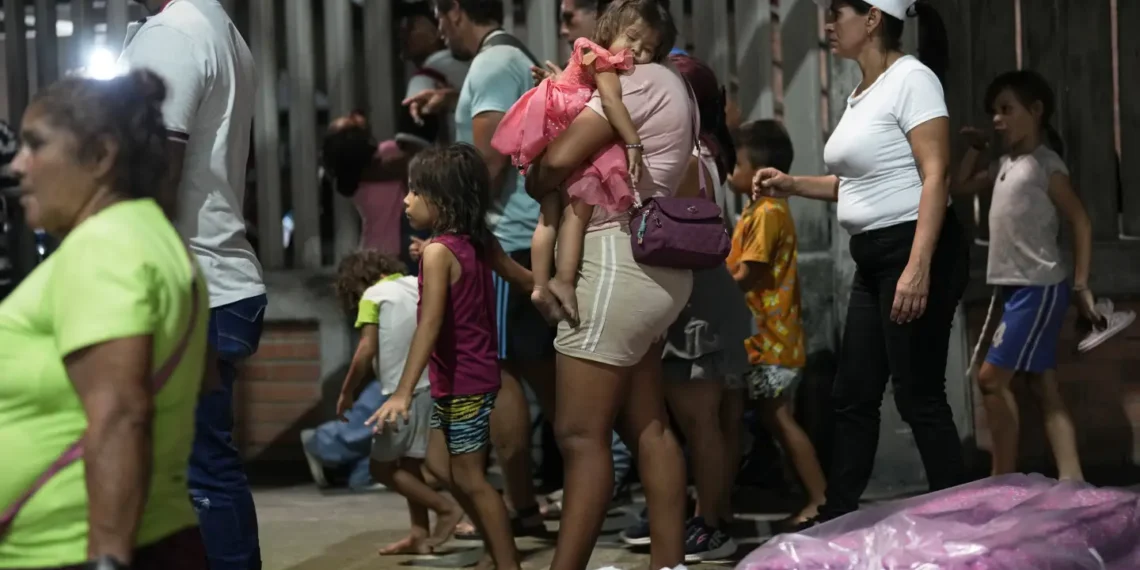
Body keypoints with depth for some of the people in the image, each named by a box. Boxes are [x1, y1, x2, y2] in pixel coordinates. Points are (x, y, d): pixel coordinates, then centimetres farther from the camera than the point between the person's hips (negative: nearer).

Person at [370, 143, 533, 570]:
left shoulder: (438, 252, -20)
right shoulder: (479, 243, 4)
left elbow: (430, 326, -28)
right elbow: (524, 278, 13)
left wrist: (403, 393, -33)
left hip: (464, 384, -9)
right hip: (454, 383, 9)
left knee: (469, 478, -1)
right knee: (440, 464, 18)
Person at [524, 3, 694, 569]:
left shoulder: (636, 80, -10)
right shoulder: (666, 87, 22)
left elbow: (561, 157, -19)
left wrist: (532, 182, 1)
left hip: (616, 263, -11)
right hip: (647, 267, 11)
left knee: (580, 435, -12)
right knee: (646, 426, 10)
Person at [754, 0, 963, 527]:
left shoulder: (911, 79, -12)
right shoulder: (861, 94, 15)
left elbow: (934, 177, -19)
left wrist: (918, 268, -26)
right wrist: (792, 185, 14)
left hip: (914, 251, -10)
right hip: (873, 258, 10)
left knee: (919, 399, -6)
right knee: (852, 397, 13)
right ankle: (835, 520, 21)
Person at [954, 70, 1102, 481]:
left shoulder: (1046, 165, -10)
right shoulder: (1007, 163, 14)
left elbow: (1081, 222, -10)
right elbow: (962, 186, 28)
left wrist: (1081, 286, -14)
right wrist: (975, 149, 14)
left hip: (1039, 288, -9)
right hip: (1016, 288, 9)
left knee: (991, 377, -9)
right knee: (1045, 388, 4)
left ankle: (1003, 476, -1)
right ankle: (1071, 480, 3)